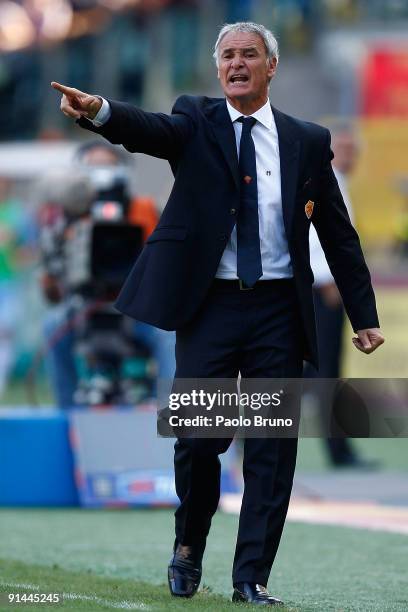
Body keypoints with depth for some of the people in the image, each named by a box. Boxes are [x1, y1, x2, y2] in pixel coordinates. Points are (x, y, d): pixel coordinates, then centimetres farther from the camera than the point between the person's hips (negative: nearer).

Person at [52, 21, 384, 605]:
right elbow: (148, 129, -19)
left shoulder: (308, 141, 8)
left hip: (279, 310, 1)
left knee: (273, 447, 0)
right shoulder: (196, 123, 4)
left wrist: (364, 316, 7)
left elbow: (339, 235, 11)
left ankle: (252, 578, 6)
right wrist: (98, 112, -42)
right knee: (199, 437, -3)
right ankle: (189, 548, 22)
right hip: (210, 303, -1)